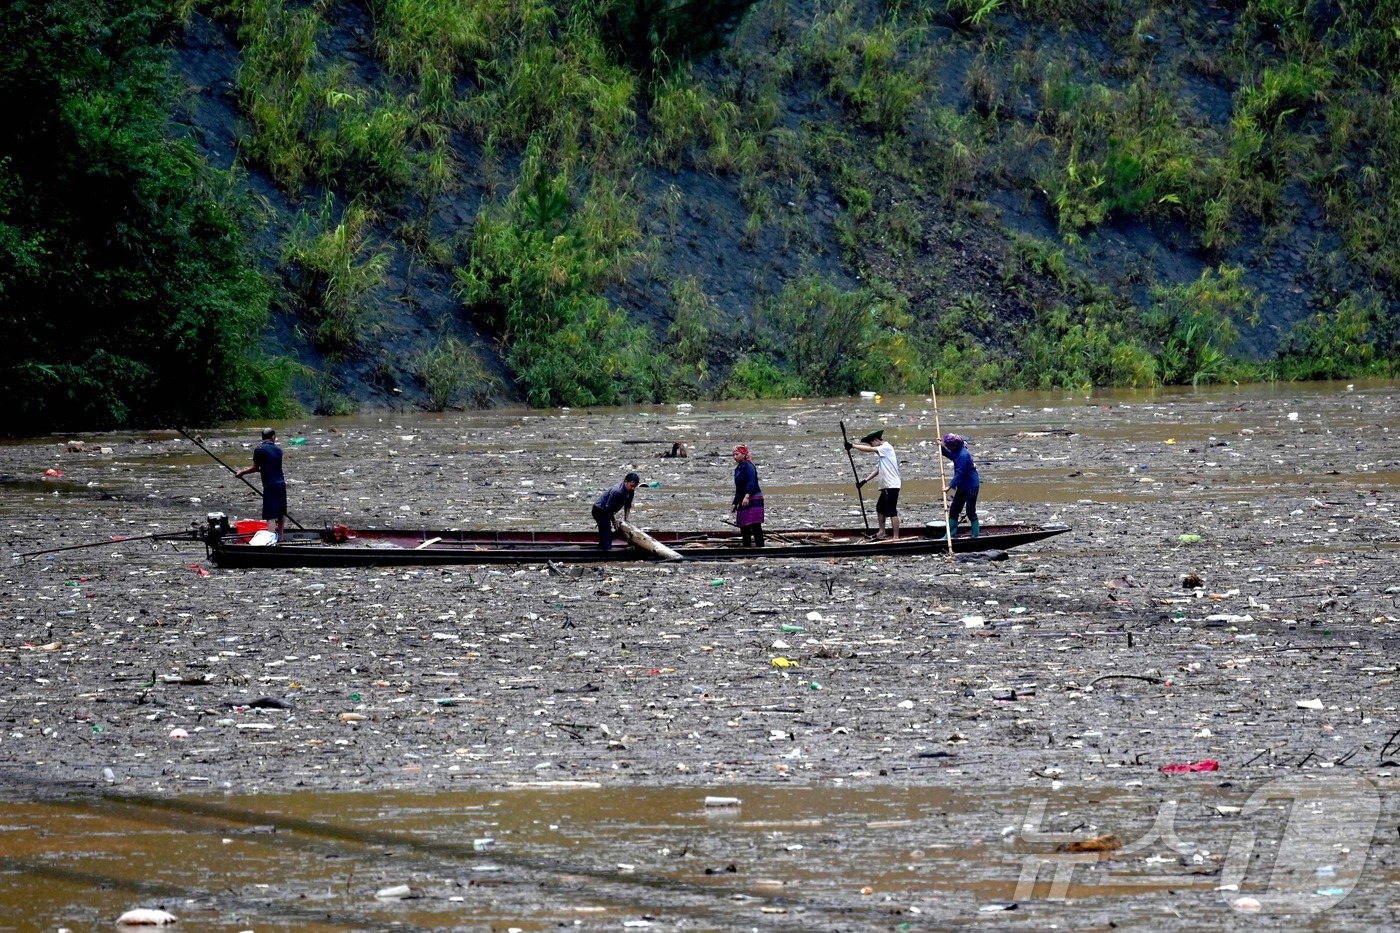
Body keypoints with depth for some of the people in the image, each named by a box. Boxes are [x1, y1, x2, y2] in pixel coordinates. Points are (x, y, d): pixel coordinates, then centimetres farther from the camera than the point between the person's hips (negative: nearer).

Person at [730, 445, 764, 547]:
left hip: (753, 499, -9)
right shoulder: (738, 469, 19)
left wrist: (747, 496, -37)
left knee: (755, 526, -12)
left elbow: (752, 482, -24)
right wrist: (735, 503, 26)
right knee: (744, 528, 8)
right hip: (743, 501, 9)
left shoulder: (748, 466, -9)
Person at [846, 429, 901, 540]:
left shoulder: (886, 448, -10)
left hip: (892, 485, -11)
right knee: (880, 507, 22)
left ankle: (896, 537, -9)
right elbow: (878, 470, 19)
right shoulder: (882, 451, 19)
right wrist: (865, 480, 12)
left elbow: (869, 449, -21)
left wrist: (852, 445, -17)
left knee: (892, 511, -9)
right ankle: (882, 532, 33)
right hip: (886, 486, 11)